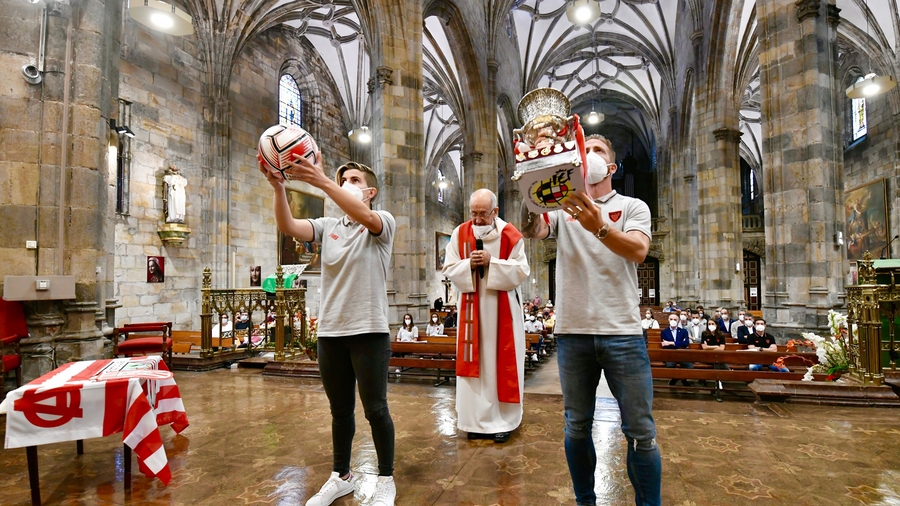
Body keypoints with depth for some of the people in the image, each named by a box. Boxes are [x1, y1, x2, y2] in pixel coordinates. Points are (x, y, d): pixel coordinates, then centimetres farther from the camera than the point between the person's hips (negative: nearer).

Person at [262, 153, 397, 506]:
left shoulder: (383, 222, -1)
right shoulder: (327, 226, 10)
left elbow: (365, 218, -25)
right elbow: (288, 227, -7)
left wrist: (322, 182, -35)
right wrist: (278, 187, -23)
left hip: (369, 331, -4)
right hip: (330, 332, 4)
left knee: (375, 408, 5)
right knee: (340, 410, 16)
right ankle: (341, 476, 35)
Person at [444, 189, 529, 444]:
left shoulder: (510, 235, -6)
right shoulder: (459, 234, 1)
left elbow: (521, 270, -9)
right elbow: (449, 269, 1)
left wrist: (492, 262, -20)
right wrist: (468, 264, -18)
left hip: (502, 309, -2)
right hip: (472, 308, 2)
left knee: (502, 363, 3)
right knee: (473, 362, 6)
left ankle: (503, 421, 16)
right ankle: (477, 420, 19)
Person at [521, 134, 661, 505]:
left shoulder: (633, 207, 6)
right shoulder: (562, 207, 9)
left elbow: (638, 250, -14)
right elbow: (532, 231, -11)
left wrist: (599, 227, -32)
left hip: (623, 333, -1)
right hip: (572, 333, 2)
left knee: (641, 431, 5)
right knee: (577, 427, 13)